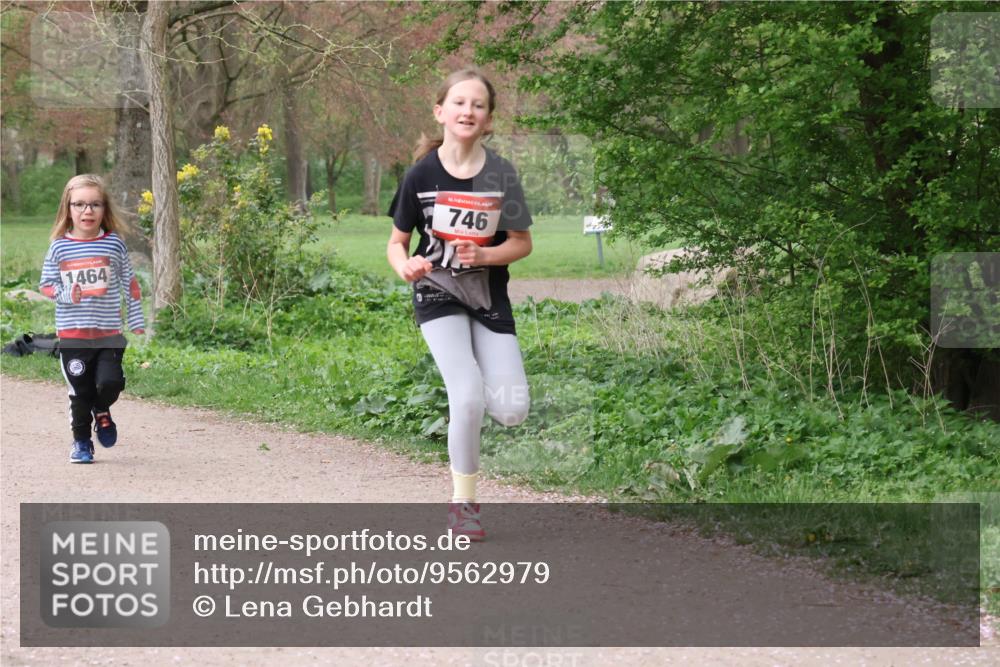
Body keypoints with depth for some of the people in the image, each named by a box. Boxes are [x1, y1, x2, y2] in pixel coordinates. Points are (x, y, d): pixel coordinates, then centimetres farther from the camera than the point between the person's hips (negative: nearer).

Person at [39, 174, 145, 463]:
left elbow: (129, 284, 6)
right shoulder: (60, 247, 0)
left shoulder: (113, 244, 0)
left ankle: (102, 411, 21)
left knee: (110, 382, -13)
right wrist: (65, 295, -14)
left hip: (108, 333, 0)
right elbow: (46, 284, 6)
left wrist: (136, 320, 5)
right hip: (72, 334, 0)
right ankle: (81, 441, 24)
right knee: (80, 392, 6)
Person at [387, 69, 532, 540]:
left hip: (489, 297, 2)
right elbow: (396, 242, 2)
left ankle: (464, 401, 28)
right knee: (468, 397, -21)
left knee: (511, 412, -9)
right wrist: (405, 265, -21)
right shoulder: (422, 174, -8)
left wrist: (483, 255, -18)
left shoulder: (500, 174, -7)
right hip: (438, 293, -2)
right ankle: (463, 503, -4)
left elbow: (522, 242, 1)